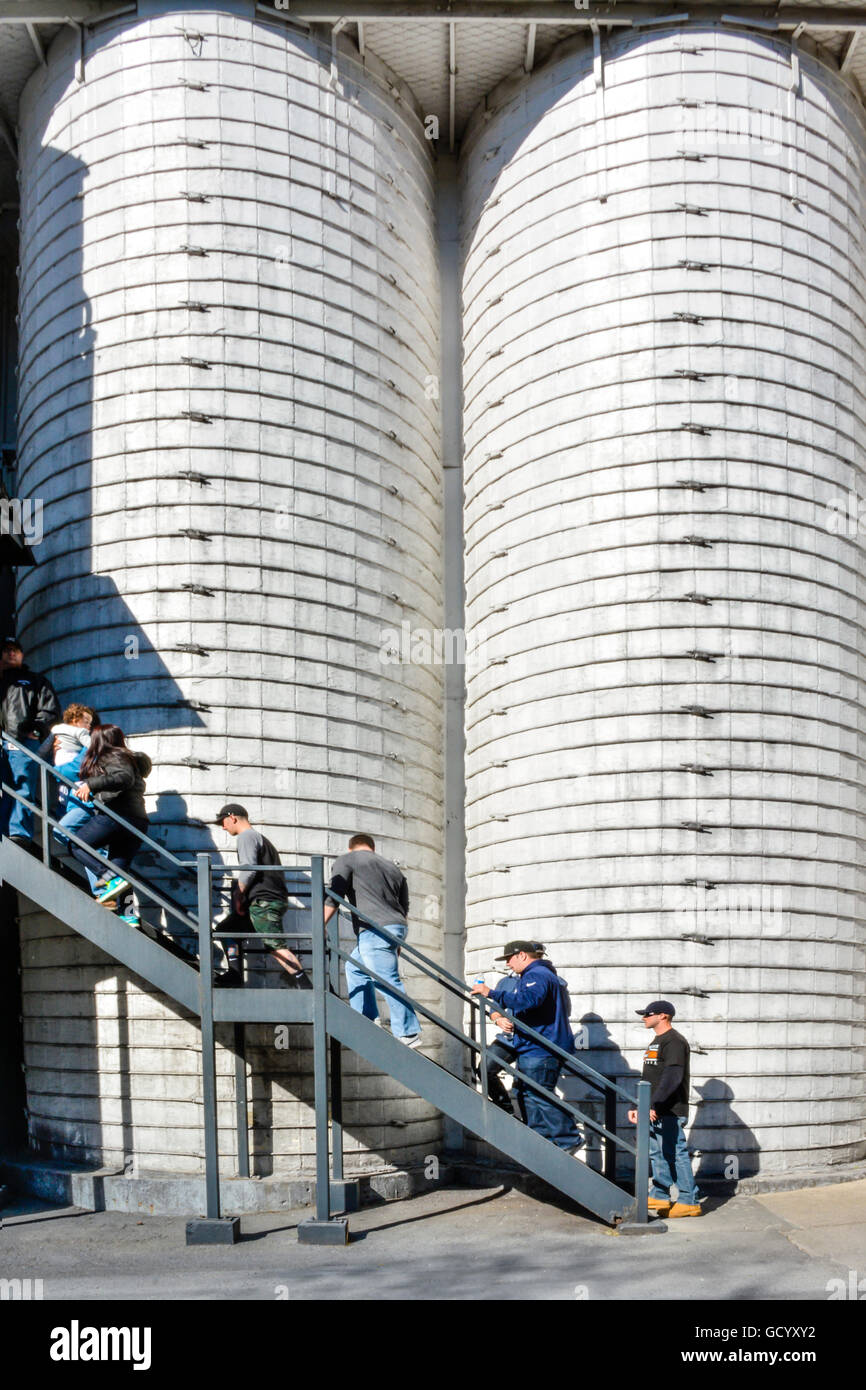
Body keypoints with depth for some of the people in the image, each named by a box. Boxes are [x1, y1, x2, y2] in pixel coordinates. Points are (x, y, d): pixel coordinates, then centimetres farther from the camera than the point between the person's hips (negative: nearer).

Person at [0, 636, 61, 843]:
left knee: (22, 789, -11)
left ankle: (20, 832, -18)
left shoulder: (34, 681, 20)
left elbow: (51, 709, 10)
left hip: (24, 740, -3)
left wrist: (37, 729, -3)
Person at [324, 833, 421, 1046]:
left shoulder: (346, 861, 8)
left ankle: (409, 1034, -10)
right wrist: (398, 944, 30)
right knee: (355, 967, 23)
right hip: (397, 927, 8)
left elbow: (334, 897, -3)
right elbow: (404, 908, 25)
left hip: (376, 931, -8)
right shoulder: (392, 867, 25)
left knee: (388, 981, -8)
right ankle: (366, 1018, 22)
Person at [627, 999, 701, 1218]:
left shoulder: (674, 1041, -13)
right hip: (655, 1112, 10)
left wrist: (654, 1106, -26)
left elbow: (672, 1078, -23)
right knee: (657, 1153, 14)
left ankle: (689, 1202, -2)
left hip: (670, 1111, -10)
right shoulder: (657, 1041, 20)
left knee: (676, 1154, -7)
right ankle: (660, 1196, 23)